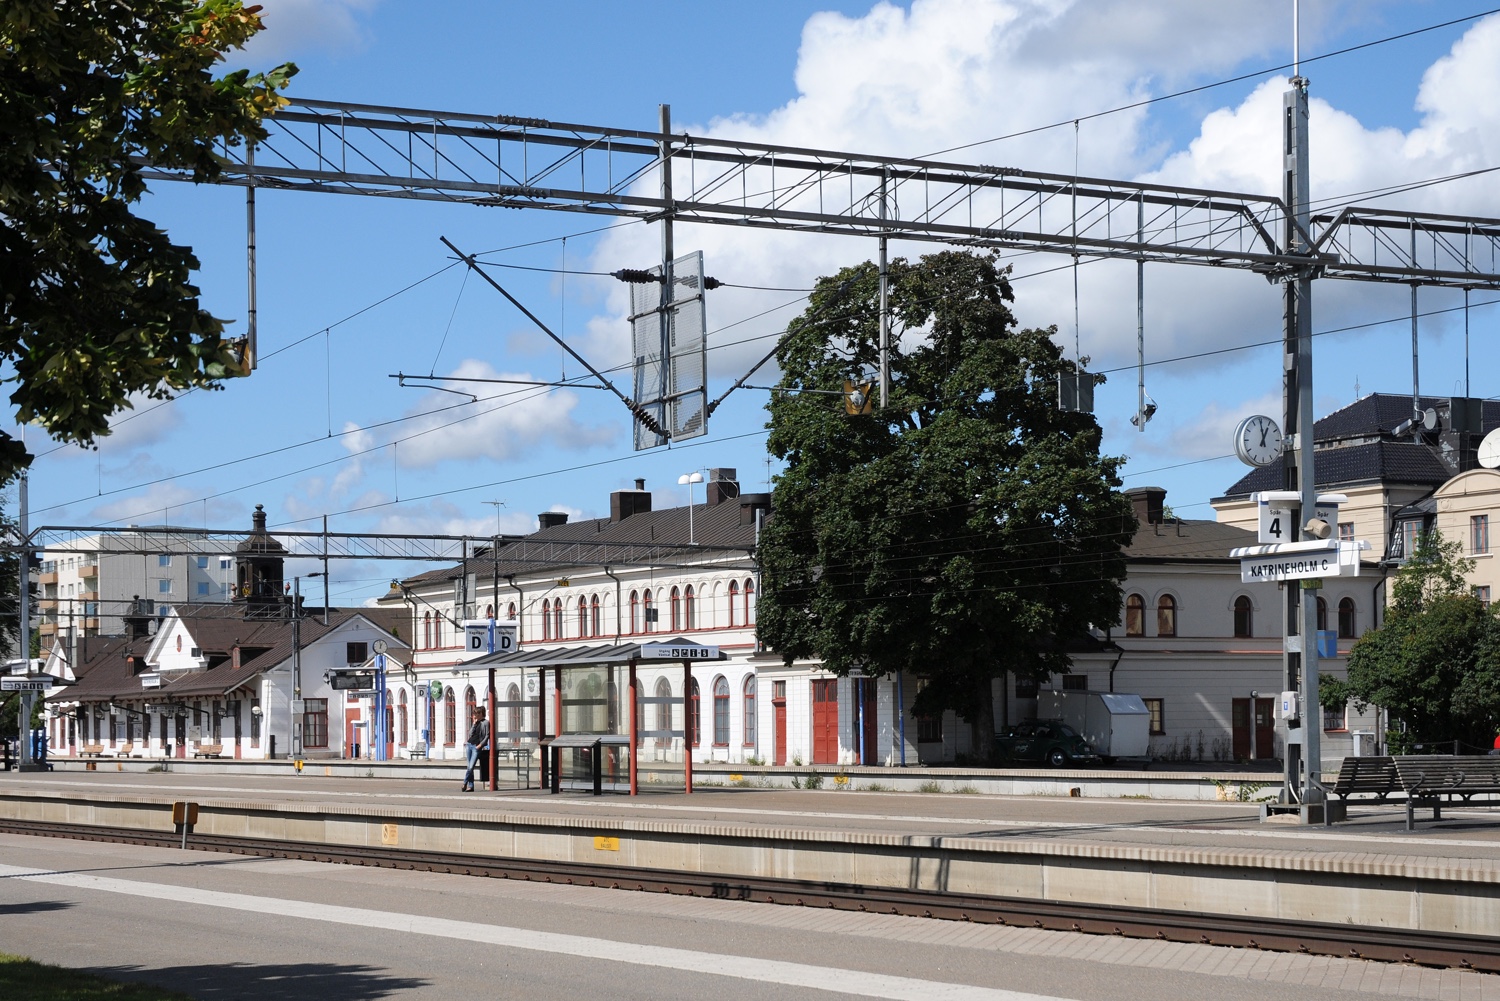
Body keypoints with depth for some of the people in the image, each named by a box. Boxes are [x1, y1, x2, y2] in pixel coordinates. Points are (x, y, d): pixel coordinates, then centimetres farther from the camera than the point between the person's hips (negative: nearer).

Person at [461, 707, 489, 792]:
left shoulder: (486, 723, -1)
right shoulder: (475, 723, 17)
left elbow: (487, 736, -6)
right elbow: (470, 734, 8)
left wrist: (480, 744, -14)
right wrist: (474, 724, 1)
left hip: (477, 747, -6)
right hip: (469, 745, 6)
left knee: (471, 767, -13)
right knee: (469, 767, 5)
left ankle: (465, 783, -2)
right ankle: (470, 786, 7)